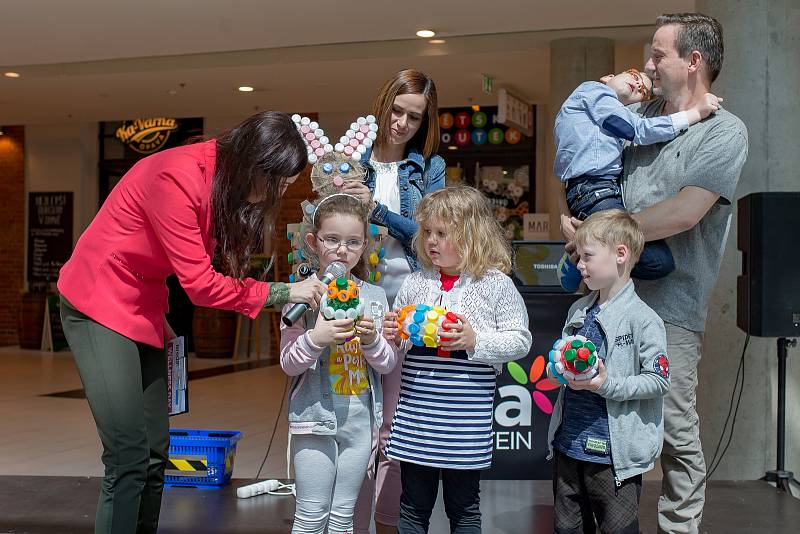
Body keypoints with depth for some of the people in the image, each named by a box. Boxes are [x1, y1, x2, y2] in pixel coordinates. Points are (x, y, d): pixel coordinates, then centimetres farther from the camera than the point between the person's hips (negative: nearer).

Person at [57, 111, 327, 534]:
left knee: (155, 454, 6)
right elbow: (200, 284, -22)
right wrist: (286, 292, -18)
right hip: (97, 305, -8)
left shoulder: (225, 181, 2)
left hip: (143, 309, 8)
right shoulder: (178, 177, -24)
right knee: (129, 457, -14)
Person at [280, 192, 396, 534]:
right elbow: (289, 363, -6)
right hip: (315, 415, -3)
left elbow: (387, 365, 5)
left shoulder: (374, 295, 5)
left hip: (360, 418, 4)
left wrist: (371, 340, -15)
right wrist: (315, 338, -24)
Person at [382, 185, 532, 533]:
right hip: (415, 414, 3)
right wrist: (392, 337, -3)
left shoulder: (496, 285, -4)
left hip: (465, 419, -3)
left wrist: (475, 340, -18)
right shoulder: (414, 284, 6)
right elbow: (399, 343, 19)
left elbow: (520, 341, -5)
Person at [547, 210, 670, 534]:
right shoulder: (578, 311, 10)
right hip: (568, 443, 7)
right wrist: (556, 371, 0)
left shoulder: (642, 319, -12)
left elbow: (659, 380, -14)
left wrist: (606, 385, -22)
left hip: (613, 452, -7)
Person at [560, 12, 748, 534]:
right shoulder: (644, 116, 15)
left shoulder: (725, 131, -5)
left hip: (670, 304, -6)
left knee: (676, 428, -2)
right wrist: (574, 214, 4)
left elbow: (683, 213, -18)